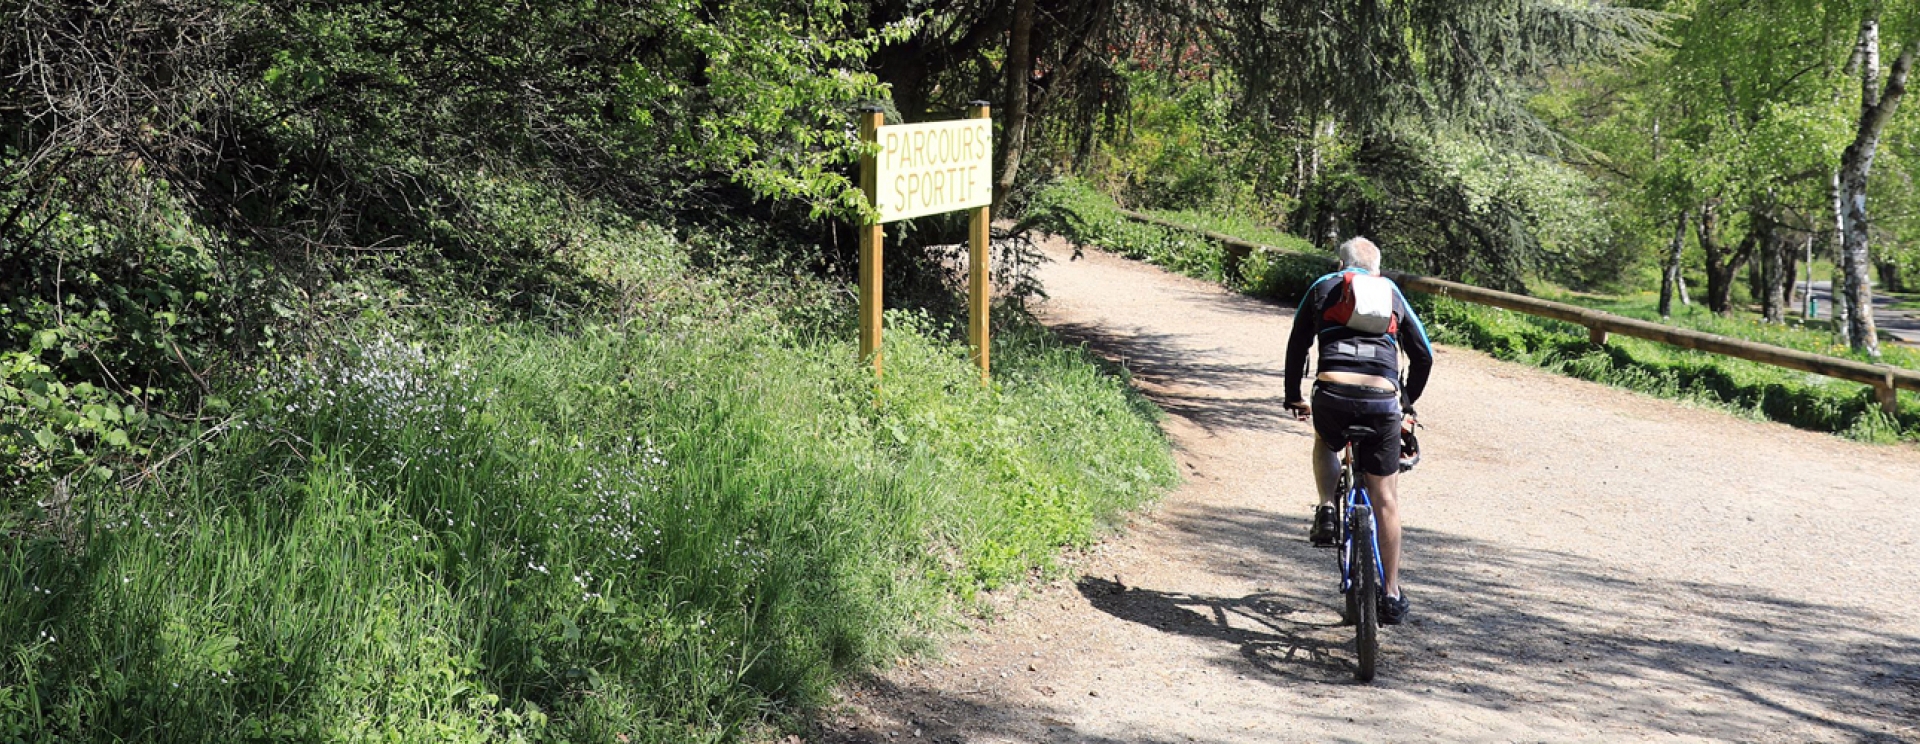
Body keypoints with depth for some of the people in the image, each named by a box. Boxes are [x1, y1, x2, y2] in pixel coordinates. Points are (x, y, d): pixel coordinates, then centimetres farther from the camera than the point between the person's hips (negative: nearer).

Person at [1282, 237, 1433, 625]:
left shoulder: (1324, 287, 20)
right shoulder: (1393, 294, 24)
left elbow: (1297, 347, 23)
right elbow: (1424, 355, 27)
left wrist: (1294, 398, 35)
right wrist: (1407, 403, 40)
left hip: (1331, 396, -1)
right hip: (1383, 400, 1)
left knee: (1325, 444, 36)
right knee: (1385, 499, 10)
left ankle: (1327, 511, 13)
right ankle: (1392, 595, 12)